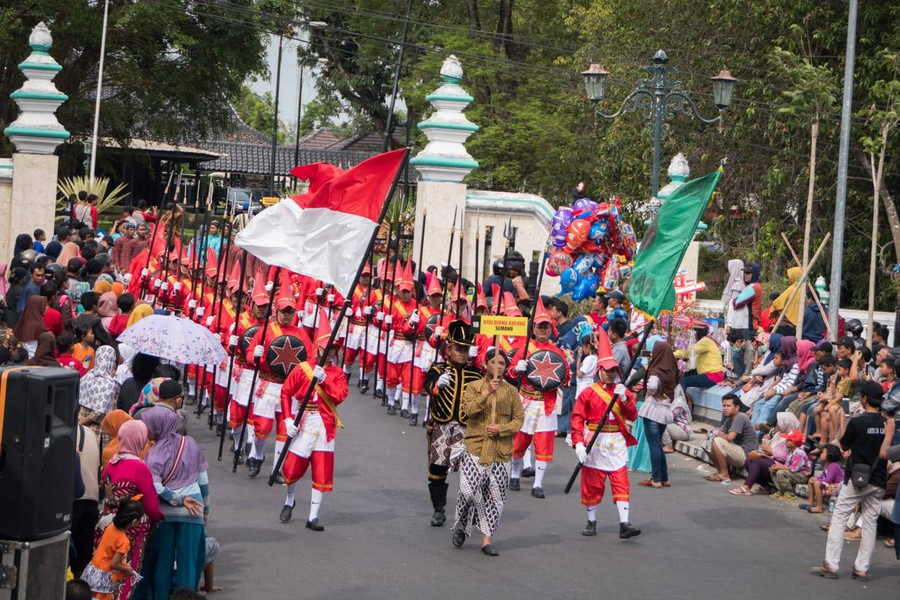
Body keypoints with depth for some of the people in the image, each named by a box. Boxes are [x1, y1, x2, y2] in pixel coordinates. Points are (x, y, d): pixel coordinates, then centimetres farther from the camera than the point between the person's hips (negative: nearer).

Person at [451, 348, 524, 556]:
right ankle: (461, 527, 15)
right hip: (475, 448, -2)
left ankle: (487, 538, 9)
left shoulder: (511, 391, 9)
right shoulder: (474, 387, 4)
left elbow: (519, 419, 6)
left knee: (495, 497, 1)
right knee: (469, 491, -12)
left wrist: (501, 429, -10)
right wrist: (486, 393, -22)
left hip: (501, 452, 2)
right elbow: (468, 410, -13)